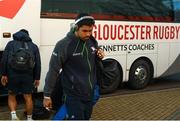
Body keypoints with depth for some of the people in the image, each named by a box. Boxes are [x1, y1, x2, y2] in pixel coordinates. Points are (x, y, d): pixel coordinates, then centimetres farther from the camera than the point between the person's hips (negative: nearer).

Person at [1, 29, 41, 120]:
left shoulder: (10, 44, 13)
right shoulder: (34, 46, 15)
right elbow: (38, 63, 9)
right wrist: (37, 78, 11)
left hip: (13, 74, 0)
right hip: (28, 75, 1)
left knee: (11, 96, 16)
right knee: (28, 97, 10)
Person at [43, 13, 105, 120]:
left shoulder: (93, 41, 1)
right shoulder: (64, 45, -17)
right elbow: (53, 70, -13)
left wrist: (99, 56, -5)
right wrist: (47, 95, -10)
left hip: (90, 94, 6)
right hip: (74, 96, -6)